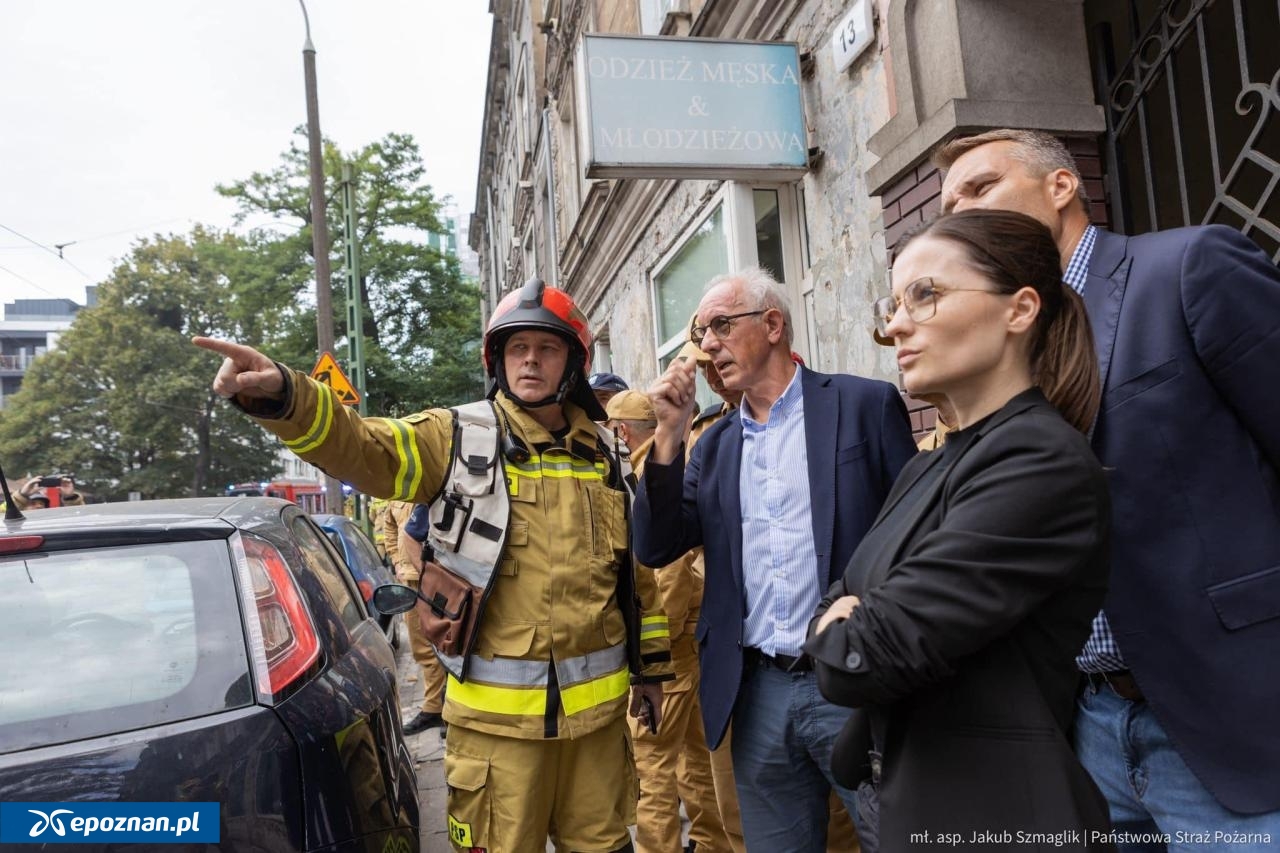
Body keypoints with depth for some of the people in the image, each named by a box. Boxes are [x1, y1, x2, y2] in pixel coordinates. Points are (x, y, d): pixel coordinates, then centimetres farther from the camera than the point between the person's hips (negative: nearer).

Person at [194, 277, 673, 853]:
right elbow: (358, 447, -20)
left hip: (595, 703, 3)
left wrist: (651, 665, 14)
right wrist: (279, 394, -38)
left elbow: (637, 570, 13)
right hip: (497, 709, -3)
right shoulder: (459, 438, -4)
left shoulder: (604, 456, 6)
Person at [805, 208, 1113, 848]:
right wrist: (844, 621, -13)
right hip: (911, 801, 8)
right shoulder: (931, 467, 7)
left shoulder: (1044, 462, -21)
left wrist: (844, 636, -5)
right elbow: (838, 610, 8)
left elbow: (860, 661, -26)